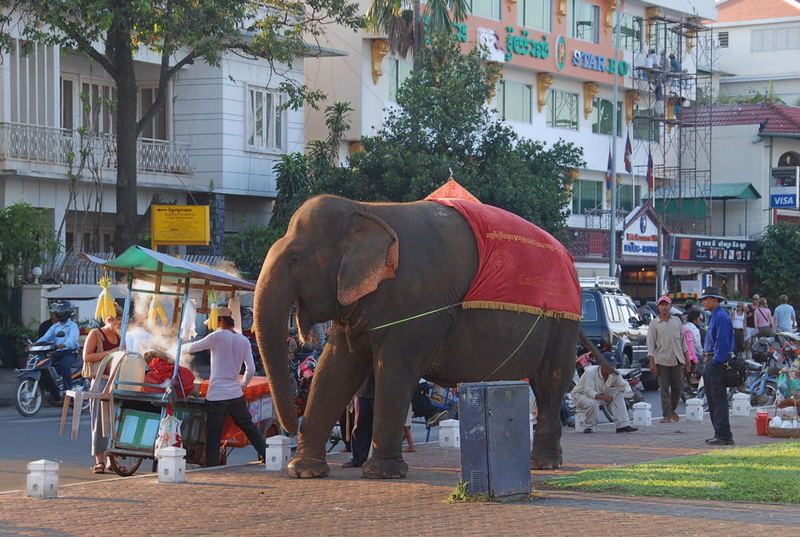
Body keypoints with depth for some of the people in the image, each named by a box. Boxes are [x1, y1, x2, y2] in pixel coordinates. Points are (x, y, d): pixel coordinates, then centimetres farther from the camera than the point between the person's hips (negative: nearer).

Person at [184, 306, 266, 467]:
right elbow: (251, 370, 6)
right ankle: (267, 456, 17)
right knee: (250, 428, 17)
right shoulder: (244, 341, 8)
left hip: (216, 396, -5)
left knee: (213, 437, -1)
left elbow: (191, 348, -2)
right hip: (236, 395, 5)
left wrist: (186, 346, 21)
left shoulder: (218, 336, -8)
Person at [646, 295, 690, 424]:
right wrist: (652, 362, -9)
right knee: (664, 389, -3)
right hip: (662, 361, -3)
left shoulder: (677, 321, 12)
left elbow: (682, 340, 17)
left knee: (678, 387, 7)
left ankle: (672, 410, 26)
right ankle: (667, 415, -1)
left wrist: (686, 358, 13)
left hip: (677, 360, 3)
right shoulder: (654, 323, 2)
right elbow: (650, 343, -1)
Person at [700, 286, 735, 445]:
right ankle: (720, 433, 17)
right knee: (712, 400, 13)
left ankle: (724, 435, -10)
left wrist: (715, 361, -20)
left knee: (719, 400, -10)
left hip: (717, 363, -11)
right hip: (711, 362, 11)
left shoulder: (721, 317, -14)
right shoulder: (714, 316, 18)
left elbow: (723, 343, -20)